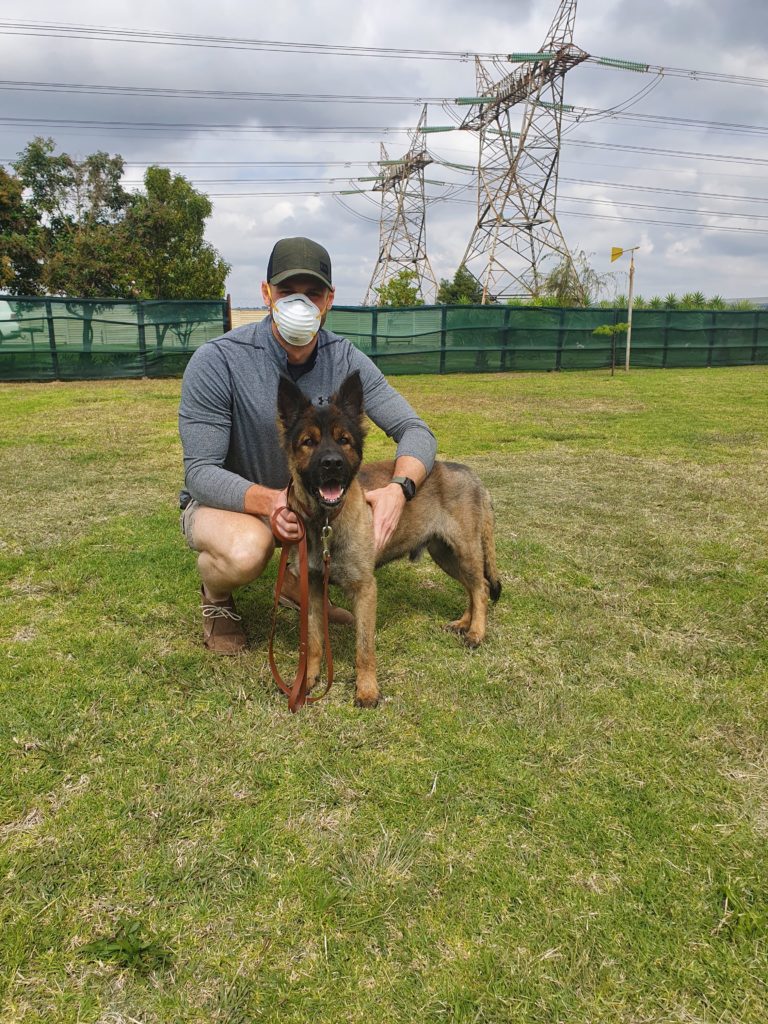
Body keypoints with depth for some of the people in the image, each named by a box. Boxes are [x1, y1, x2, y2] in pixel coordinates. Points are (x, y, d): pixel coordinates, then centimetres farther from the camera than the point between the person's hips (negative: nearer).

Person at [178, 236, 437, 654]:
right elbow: (200, 473, -24)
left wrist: (399, 488, -37)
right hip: (224, 501, -4)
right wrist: (270, 500, -44)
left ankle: (300, 586, 12)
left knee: (375, 520, -17)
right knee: (247, 548, -37)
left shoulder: (345, 359, -13)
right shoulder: (216, 361, -25)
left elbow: (415, 430, -15)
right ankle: (215, 596, 2)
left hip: (307, 492, 5)